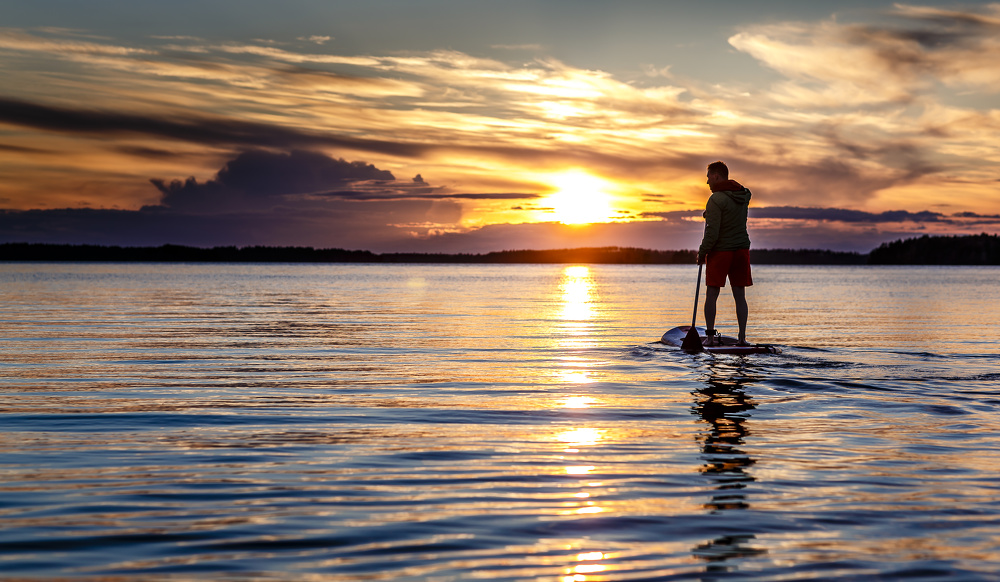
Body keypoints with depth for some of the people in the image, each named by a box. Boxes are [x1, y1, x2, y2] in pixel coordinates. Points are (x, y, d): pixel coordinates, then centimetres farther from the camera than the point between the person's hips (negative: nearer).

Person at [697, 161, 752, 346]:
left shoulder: (716, 199, -15)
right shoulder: (744, 196, 8)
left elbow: (712, 232, -19)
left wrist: (702, 253, -6)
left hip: (720, 251, -6)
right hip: (741, 250, 6)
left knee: (711, 296, 5)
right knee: (740, 296, 6)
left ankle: (710, 335, 4)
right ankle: (742, 337, 3)